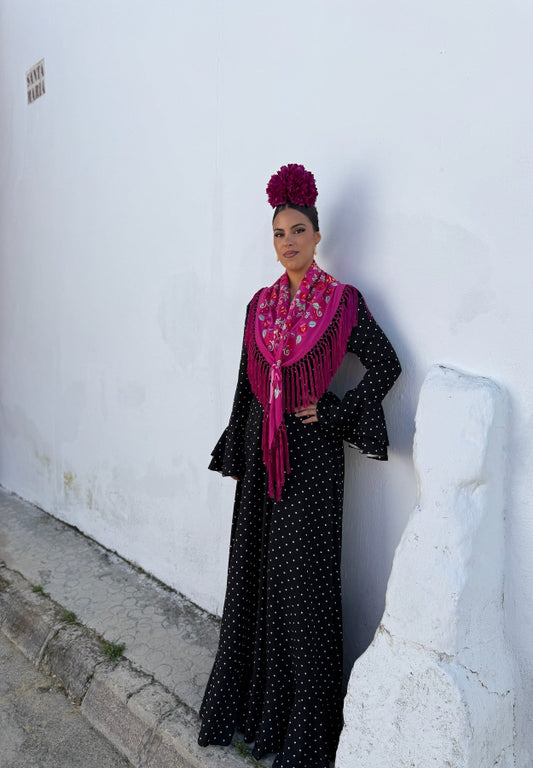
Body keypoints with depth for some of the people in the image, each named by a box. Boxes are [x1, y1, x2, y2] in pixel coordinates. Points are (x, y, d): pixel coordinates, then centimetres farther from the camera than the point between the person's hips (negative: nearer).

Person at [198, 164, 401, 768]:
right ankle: (254, 695, 35)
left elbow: (387, 367, -4)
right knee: (255, 570, 14)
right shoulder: (260, 304, 8)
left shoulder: (343, 303, -6)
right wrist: (236, 456, 11)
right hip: (262, 449, 5)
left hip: (312, 452, -5)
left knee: (303, 575, 3)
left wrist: (331, 412, -9)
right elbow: (246, 384, 11)